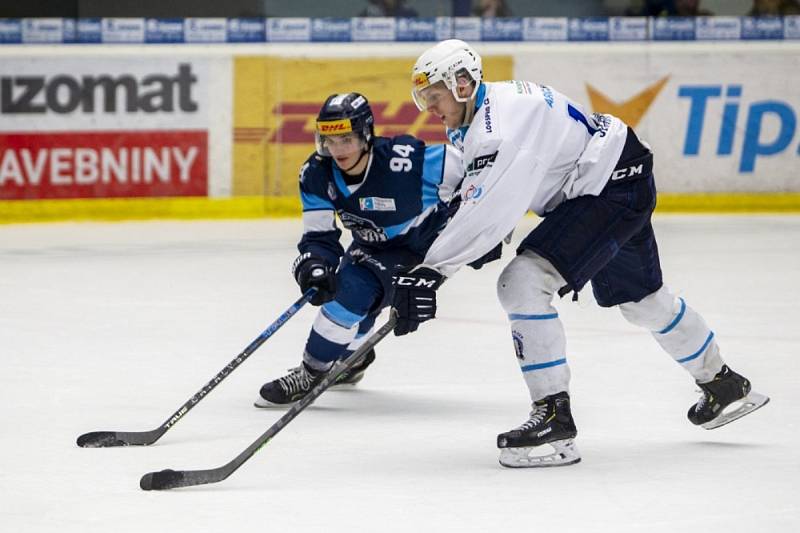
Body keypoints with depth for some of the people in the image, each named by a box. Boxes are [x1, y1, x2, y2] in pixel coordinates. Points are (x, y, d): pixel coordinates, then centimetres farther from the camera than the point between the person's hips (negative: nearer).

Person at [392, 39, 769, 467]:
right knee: (640, 299, 28)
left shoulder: (501, 123, -26)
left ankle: (554, 415, -19)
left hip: (615, 185, -11)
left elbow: (486, 212, -36)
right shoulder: (476, 119, 6)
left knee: (523, 282, -22)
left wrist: (431, 271, -38)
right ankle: (723, 384, 48)